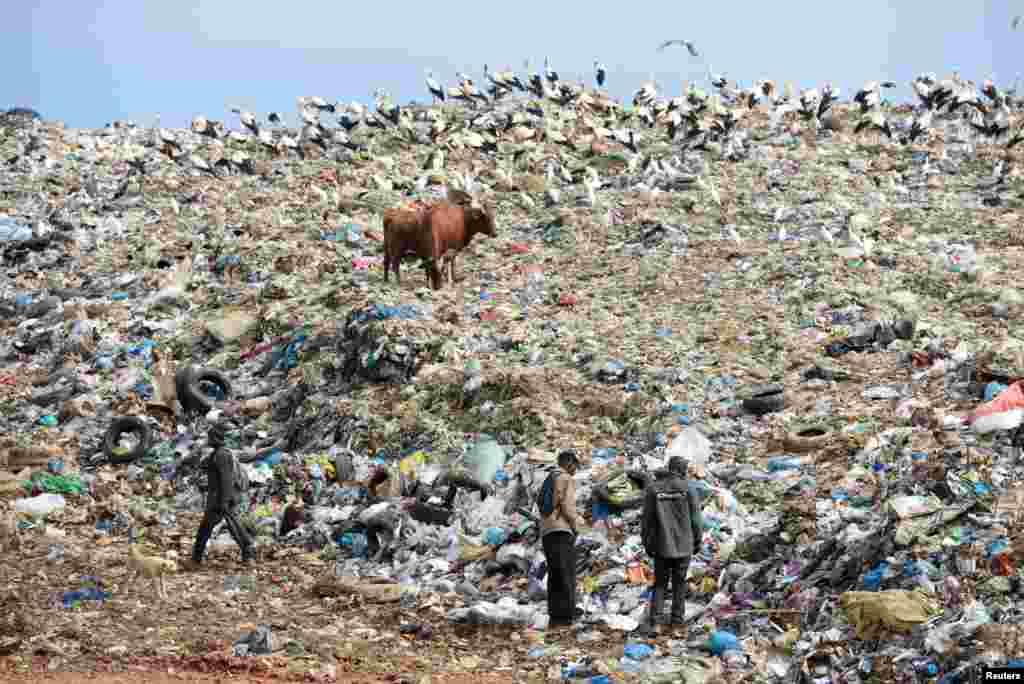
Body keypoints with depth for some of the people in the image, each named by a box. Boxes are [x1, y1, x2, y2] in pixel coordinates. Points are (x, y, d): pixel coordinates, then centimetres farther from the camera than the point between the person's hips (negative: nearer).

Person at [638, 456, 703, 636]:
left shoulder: (653, 488, -1)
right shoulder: (689, 488, -5)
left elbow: (648, 519, 1)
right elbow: (695, 518, -4)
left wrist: (647, 544, 8)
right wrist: (697, 541, 7)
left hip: (662, 546, 1)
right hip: (684, 545, -1)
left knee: (660, 584, 5)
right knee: (679, 582, 12)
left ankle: (653, 622, -7)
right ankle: (677, 618, 14)